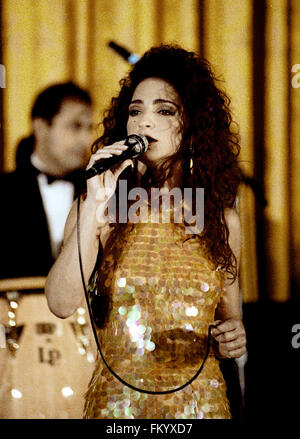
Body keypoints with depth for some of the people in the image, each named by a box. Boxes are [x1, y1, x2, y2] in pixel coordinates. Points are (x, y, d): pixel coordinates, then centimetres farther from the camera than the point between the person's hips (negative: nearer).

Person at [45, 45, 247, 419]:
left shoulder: (223, 220, 2)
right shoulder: (97, 208, -3)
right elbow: (61, 304, -17)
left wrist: (232, 339, -9)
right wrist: (95, 206, -20)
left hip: (200, 402, 2)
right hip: (116, 399, -1)